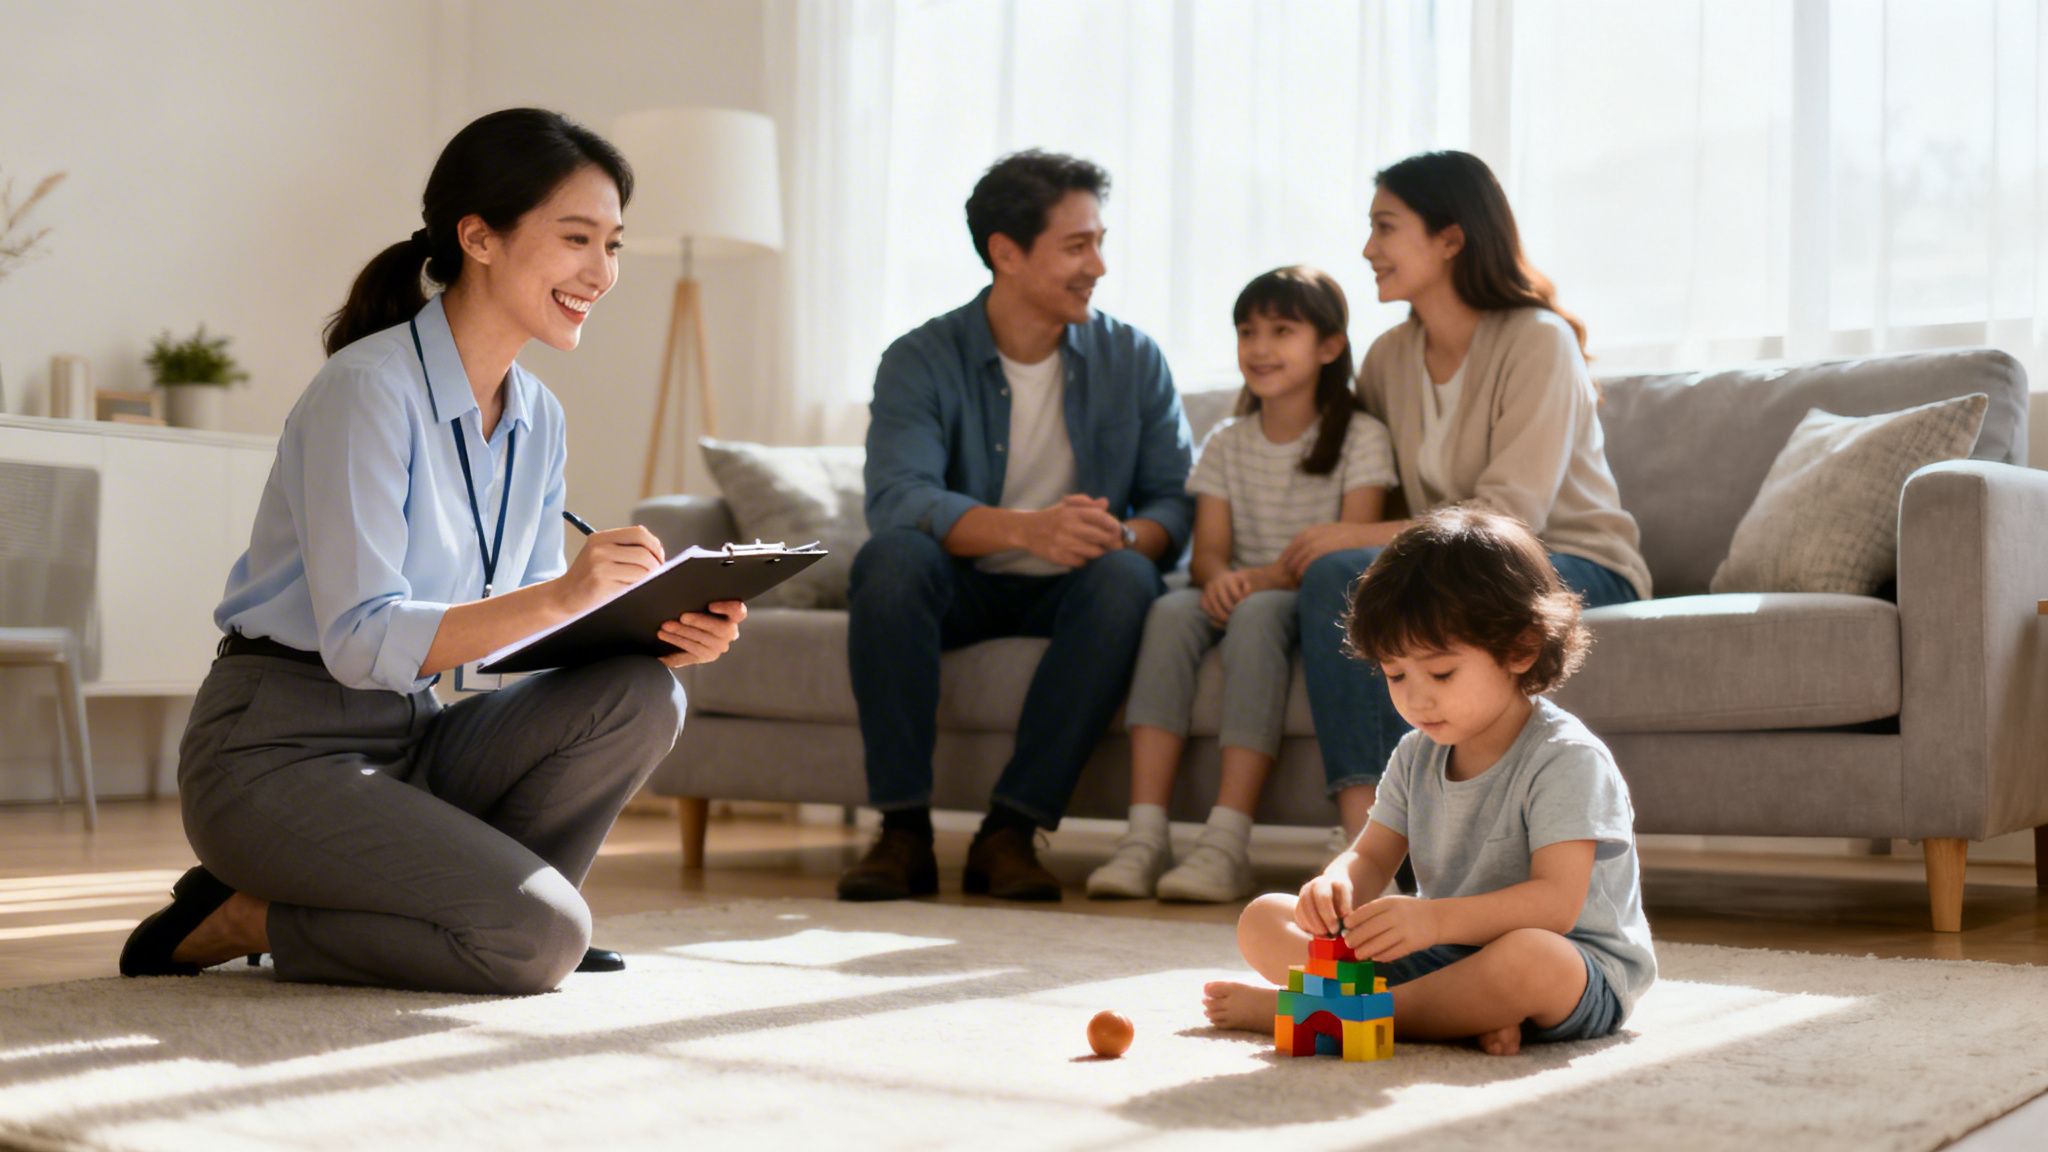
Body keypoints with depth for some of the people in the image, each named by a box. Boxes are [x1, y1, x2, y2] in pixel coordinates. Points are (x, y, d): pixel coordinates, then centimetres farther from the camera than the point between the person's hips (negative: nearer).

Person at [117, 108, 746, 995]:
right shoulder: (369, 389, -17)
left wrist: (659, 629, -14)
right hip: (279, 749, -7)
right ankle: (248, 921, -2)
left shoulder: (537, 418, 8)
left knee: (639, 698, -16)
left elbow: (521, 628, 6)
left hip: (410, 743, 7)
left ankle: (473, 902, -1)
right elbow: (359, 642, -23)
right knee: (539, 937, -22)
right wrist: (558, 596, -35)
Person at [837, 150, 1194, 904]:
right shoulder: (922, 362, -7)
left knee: (1125, 577, -32)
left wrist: (1122, 535, -29)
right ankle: (903, 830, -29)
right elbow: (896, 499, -23)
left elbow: (1175, 502, -4)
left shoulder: (1132, 360, 2)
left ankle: (1009, 832, -29)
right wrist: (1028, 529, -40)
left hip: (1070, 593, 1)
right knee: (891, 556, -32)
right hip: (962, 587, -1)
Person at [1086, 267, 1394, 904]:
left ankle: (1227, 843, -44)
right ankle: (1146, 834, -39)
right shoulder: (1226, 444, 14)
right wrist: (1219, 579, -22)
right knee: (1172, 611, -29)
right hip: (1240, 591, 4)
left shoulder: (1361, 438, 1)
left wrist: (1262, 578, -27)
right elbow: (1207, 552, 4)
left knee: (1256, 614, -37)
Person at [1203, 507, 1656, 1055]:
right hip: (1444, 954, 7)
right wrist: (1335, 885, -18)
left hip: (1579, 972, -7)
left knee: (1527, 959, -44)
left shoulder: (1565, 758, -17)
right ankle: (1467, 1011, -18)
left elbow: (1556, 903, -26)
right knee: (1262, 920, -2)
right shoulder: (1417, 756, 7)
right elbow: (1371, 856, 9)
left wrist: (1433, 918, -39)